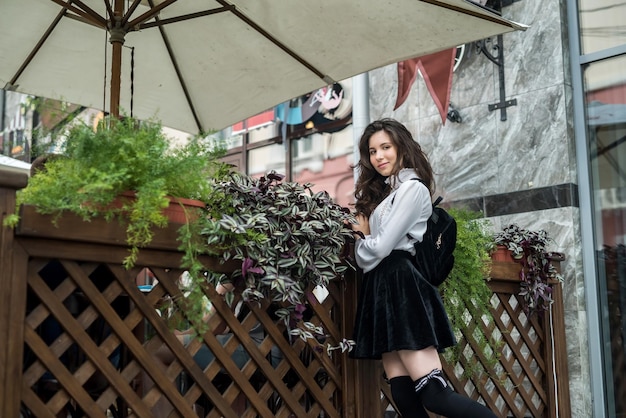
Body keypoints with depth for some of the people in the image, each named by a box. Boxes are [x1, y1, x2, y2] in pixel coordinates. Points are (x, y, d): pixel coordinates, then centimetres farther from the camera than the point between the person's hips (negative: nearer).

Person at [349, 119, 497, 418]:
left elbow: (380, 247, -11)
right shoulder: (380, 193, 24)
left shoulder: (411, 188, -4)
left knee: (434, 394, -16)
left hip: (401, 286, -9)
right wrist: (361, 232, 3)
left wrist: (361, 237, 10)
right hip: (381, 291, 9)